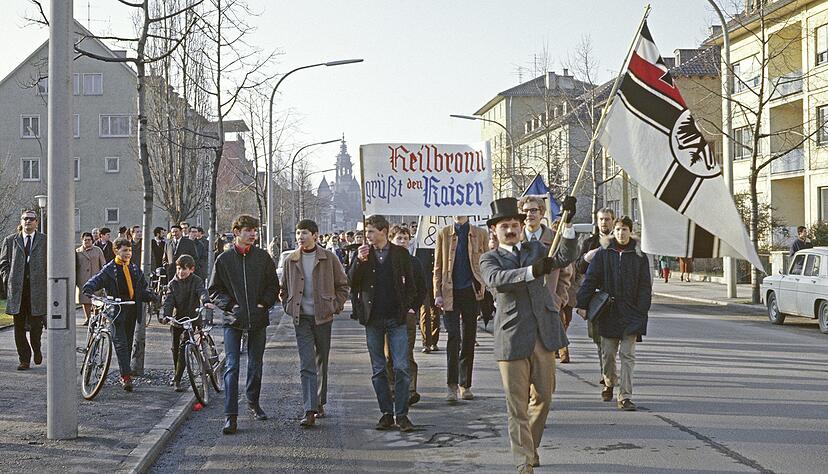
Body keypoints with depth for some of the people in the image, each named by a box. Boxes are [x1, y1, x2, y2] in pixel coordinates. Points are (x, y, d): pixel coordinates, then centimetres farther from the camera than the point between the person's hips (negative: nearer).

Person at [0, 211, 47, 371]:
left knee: (36, 324, -2)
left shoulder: (45, 240, 7)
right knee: (19, 326, 2)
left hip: (38, 288, -1)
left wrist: (47, 281, -2)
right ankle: (24, 359, 10)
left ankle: (36, 349, 27)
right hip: (16, 289, 1)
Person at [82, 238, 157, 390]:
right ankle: (126, 376, -17)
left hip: (131, 311, 5)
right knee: (120, 343, -12)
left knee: (128, 344, 11)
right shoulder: (109, 269, 0)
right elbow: (96, 280, -12)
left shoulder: (135, 269, 17)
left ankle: (125, 375, 21)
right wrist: (87, 289, -33)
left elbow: (143, 289, 19)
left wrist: (153, 296, -1)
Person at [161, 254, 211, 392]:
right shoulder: (173, 283, 4)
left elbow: (202, 291, -22)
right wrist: (165, 315, -23)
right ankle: (177, 374, 33)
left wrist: (206, 301, -45)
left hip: (191, 318, -4)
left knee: (183, 348, -10)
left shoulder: (196, 281, -4)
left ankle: (177, 380, -6)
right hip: (177, 319, 4)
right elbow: (168, 301, -5)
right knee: (175, 348, 12)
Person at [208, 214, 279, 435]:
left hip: (258, 319, 2)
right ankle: (231, 415, -9)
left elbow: (273, 286, 10)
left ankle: (253, 403, 33)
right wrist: (230, 305, -8)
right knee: (231, 367, -9)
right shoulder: (224, 259, 1)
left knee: (255, 365, 13)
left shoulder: (263, 257, 4)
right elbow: (214, 290, 6)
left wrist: (264, 303, -4)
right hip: (233, 320, -2)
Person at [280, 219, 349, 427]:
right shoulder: (291, 260, 4)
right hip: (301, 318, 0)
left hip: (323, 316, 0)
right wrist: (289, 307, 6)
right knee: (307, 365, -8)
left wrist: (336, 306, -2)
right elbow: (284, 288, 16)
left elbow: (342, 284, 6)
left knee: (322, 362, 11)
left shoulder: (329, 258, -2)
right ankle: (309, 411, -12)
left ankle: (320, 402, 27)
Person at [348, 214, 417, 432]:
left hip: (396, 319, -2)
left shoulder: (400, 253, 4)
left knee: (401, 368, -6)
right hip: (373, 320, 2)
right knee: (378, 370, 6)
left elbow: (410, 285, 8)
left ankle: (401, 414, 0)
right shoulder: (362, 254, 6)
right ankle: (386, 413, 14)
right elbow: (352, 284, -1)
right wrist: (360, 261, -13)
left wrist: (404, 308, -1)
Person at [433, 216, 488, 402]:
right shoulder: (444, 234, 6)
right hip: (451, 293, -1)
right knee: (453, 337, -12)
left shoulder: (480, 234, 7)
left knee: (469, 340, 7)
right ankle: (452, 385, -7)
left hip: (471, 292, 1)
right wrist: (438, 293, -1)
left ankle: (465, 385, 18)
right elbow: (437, 266, 6)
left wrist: (486, 291, 0)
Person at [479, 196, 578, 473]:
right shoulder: (490, 259, 4)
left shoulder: (535, 249, 15)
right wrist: (532, 271, -33)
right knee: (517, 405, 0)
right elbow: (496, 279, -19)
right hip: (511, 338, -4)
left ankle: (530, 444, 34)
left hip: (543, 335, 4)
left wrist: (567, 224, -14)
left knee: (543, 396, 13)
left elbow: (565, 257, 0)